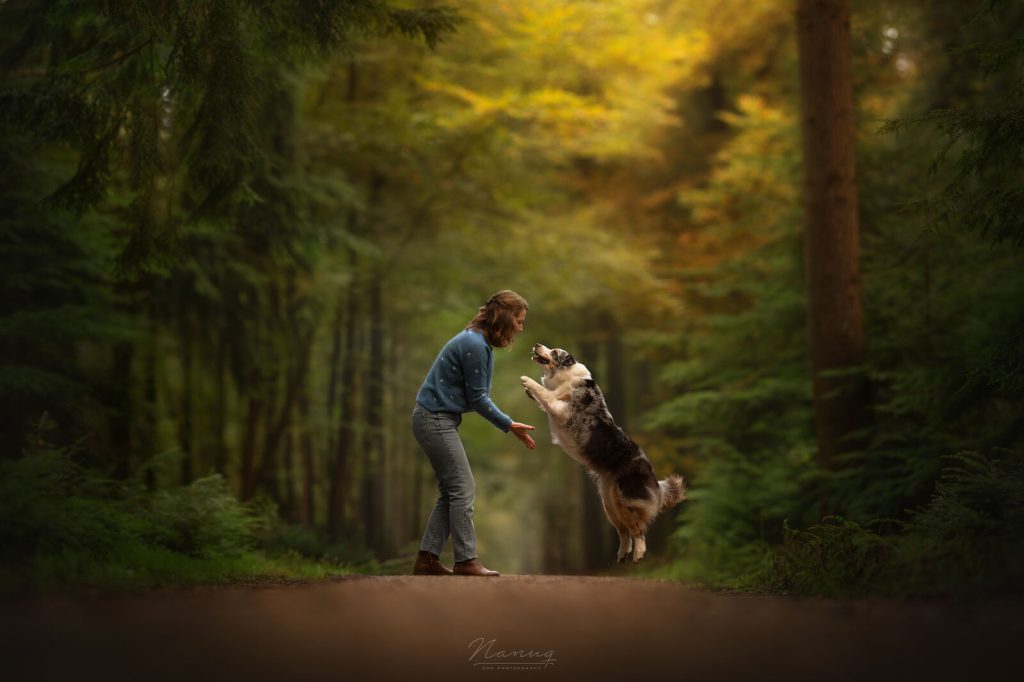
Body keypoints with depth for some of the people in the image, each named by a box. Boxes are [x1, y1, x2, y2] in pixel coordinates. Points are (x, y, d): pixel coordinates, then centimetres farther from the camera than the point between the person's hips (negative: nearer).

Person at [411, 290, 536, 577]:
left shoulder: (480, 343, 11)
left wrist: (509, 425, 9)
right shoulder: (474, 345, -19)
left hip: (438, 421, 10)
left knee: (451, 492, 9)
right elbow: (477, 399, -15)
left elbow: (479, 396, 14)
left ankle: (427, 559, 9)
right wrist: (509, 425, -8)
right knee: (463, 489, -8)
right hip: (435, 419, -10)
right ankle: (466, 561, -4)